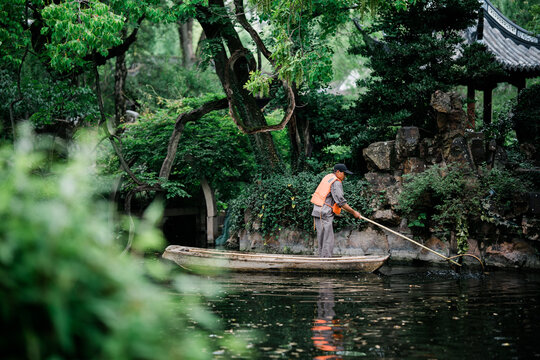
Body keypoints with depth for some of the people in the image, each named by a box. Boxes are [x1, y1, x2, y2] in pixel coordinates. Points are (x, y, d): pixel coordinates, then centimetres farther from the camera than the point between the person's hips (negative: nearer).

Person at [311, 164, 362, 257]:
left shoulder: (328, 177, 16)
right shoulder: (336, 183, -12)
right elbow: (341, 201, -16)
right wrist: (354, 212, -9)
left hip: (317, 211, 10)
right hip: (324, 214, -10)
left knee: (322, 239, 13)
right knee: (328, 240, -9)